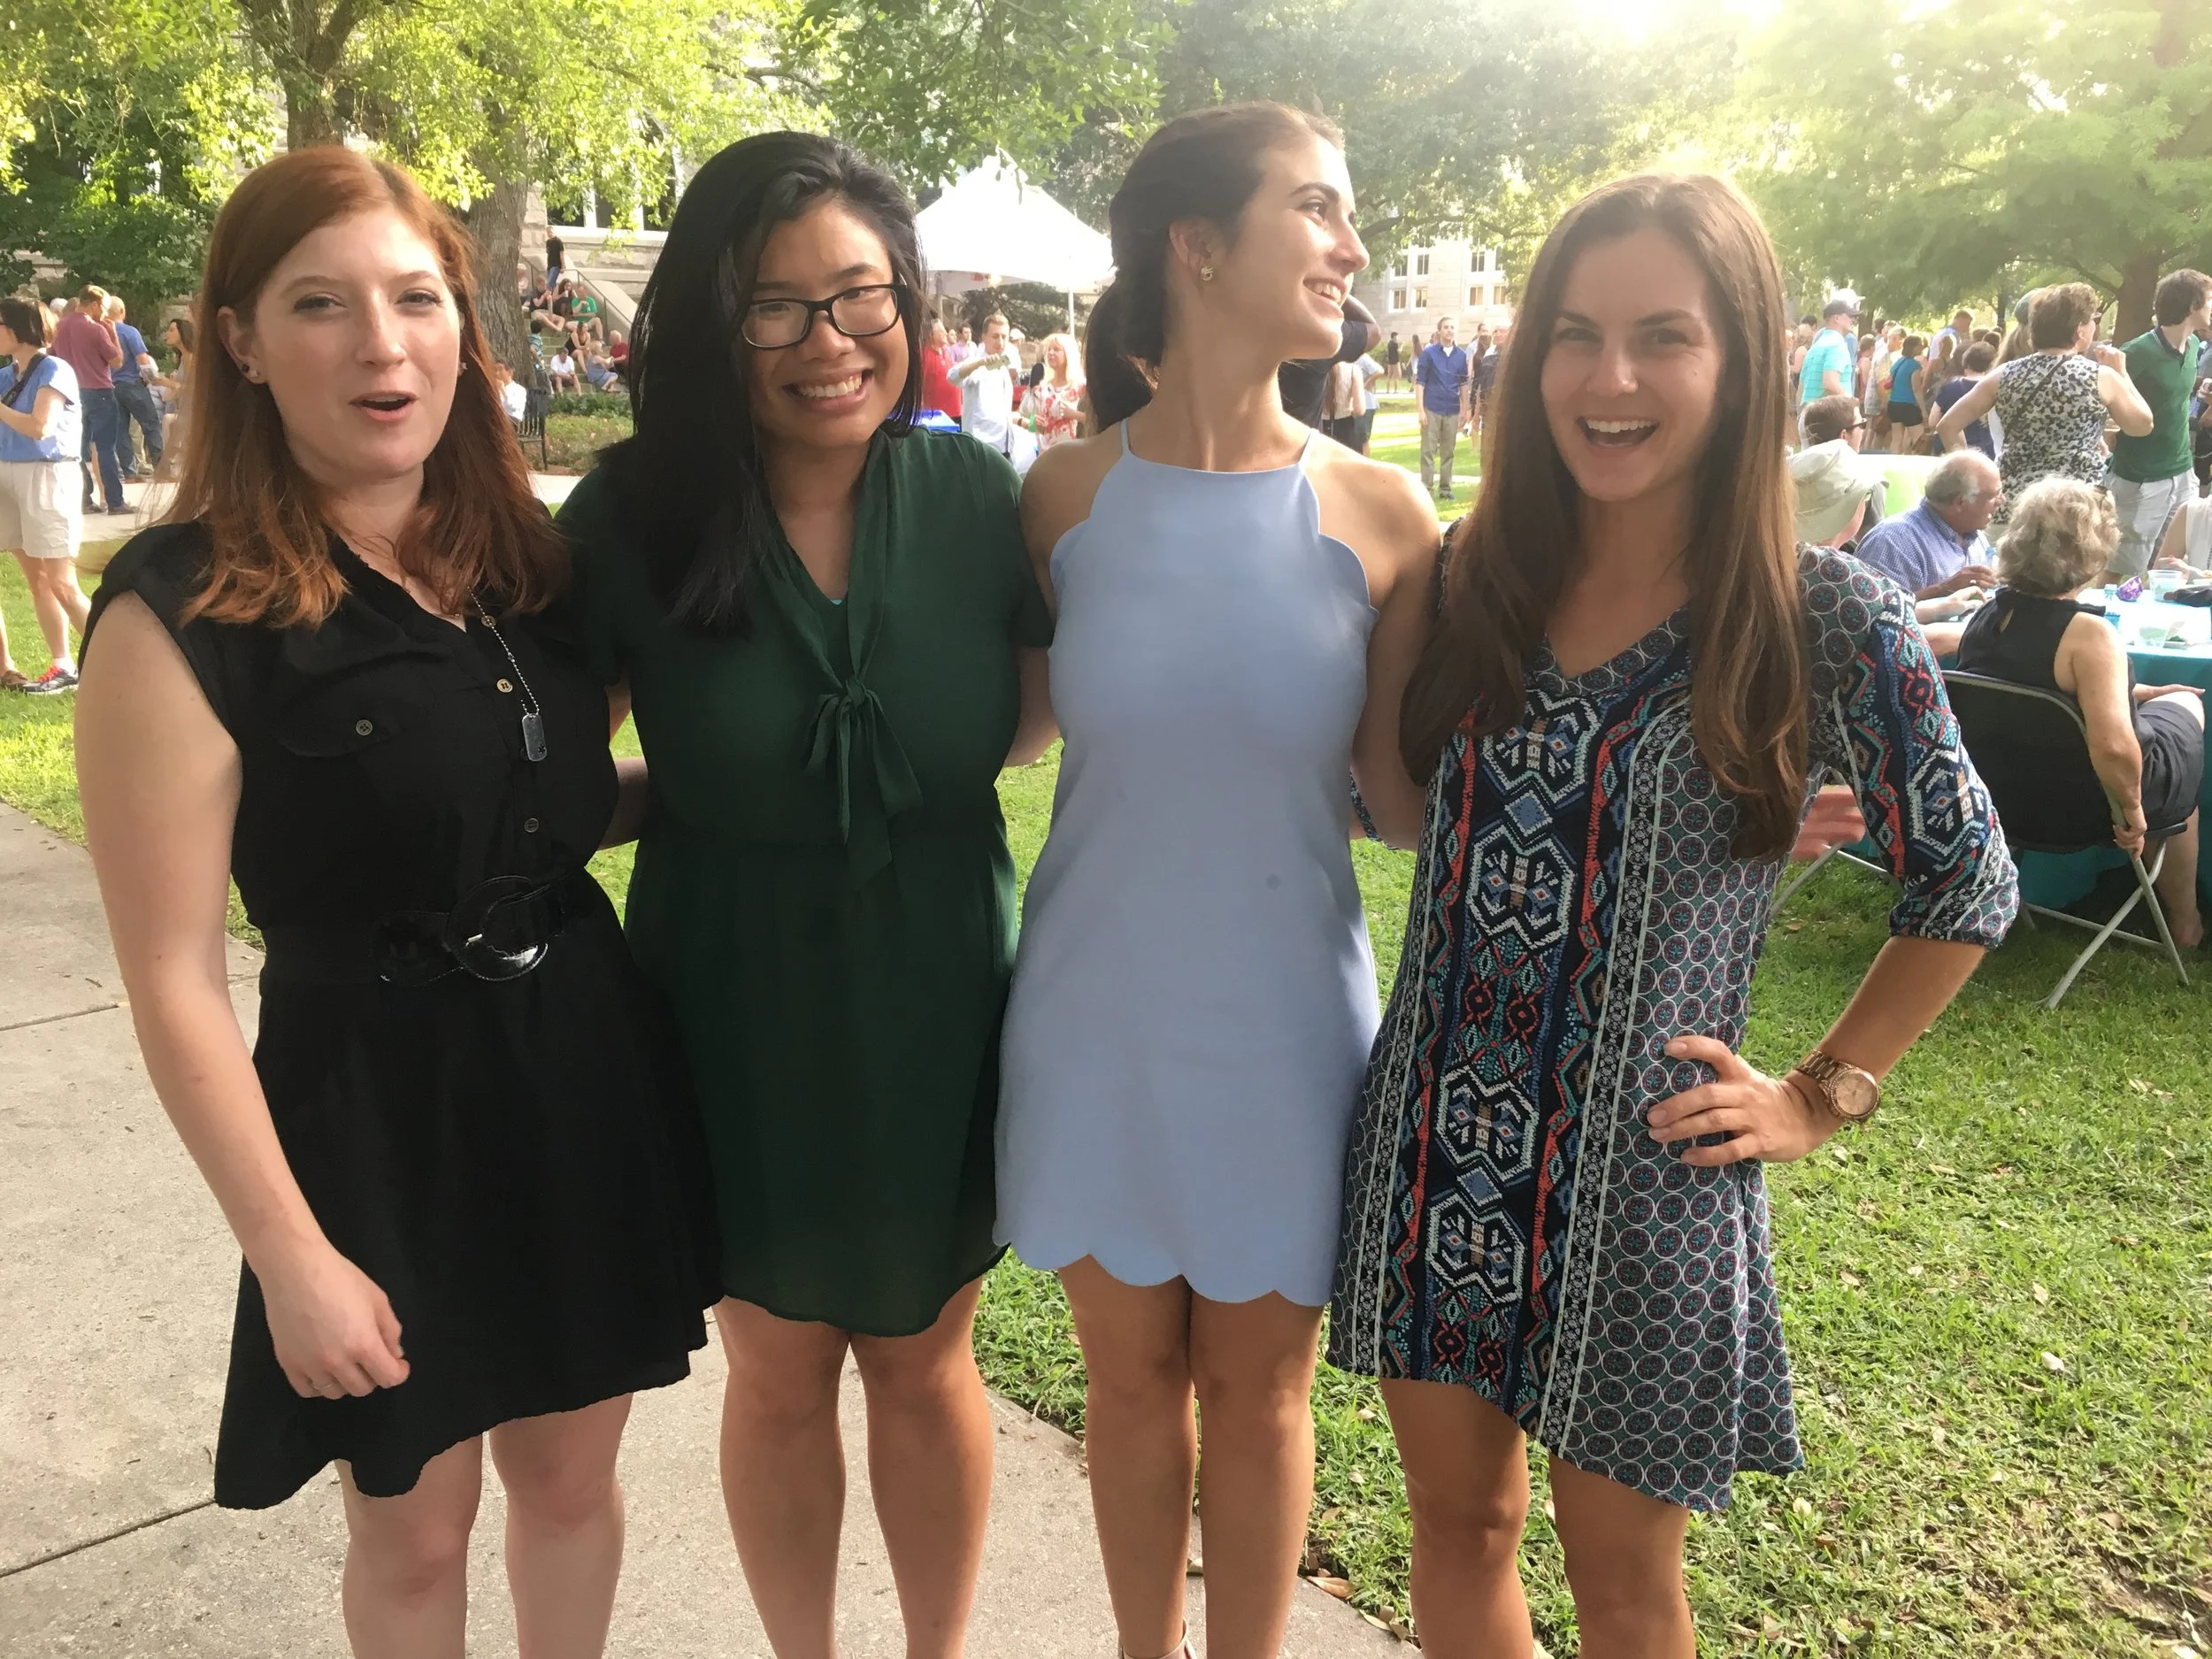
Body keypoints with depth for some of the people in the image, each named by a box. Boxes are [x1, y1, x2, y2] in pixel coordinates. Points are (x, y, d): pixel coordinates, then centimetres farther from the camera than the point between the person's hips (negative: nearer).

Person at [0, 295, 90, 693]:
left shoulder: (53, 370, -10)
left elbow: (39, 427, -20)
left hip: (46, 477, -7)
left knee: (61, 585, -7)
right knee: (36, 581, 6)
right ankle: (63, 666, 10)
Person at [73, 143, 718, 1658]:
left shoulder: (521, 554, 1)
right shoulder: (183, 611, -16)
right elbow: (176, 981, -14)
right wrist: (291, 1254, -13)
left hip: (589, 1071, 5)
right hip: (382, 1111, -4)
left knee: (572, 1475, 22)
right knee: (414, 1525, 18)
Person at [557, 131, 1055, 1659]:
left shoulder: (977, 494, -10)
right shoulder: (635, 518, -12)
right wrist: (670, 797, -15)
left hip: (940, 1012, 1)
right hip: (735, 1020, 0)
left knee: (925, 1361, 19)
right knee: (779, 1371, 18)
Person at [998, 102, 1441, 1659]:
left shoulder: (1381, 518, -8)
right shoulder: (1069, 495, -5)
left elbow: (1405, 790, -3)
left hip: (1283, 1021, -1)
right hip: (1097, 1012, 1)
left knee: (1258, 1391, 16)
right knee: (1133, 1376, 18)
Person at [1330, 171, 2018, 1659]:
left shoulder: (1828, 618, -11)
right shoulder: (1478, 577, 0)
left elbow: (1966, 885, 0)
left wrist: (1824, 1097, -1)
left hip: (1642, 1171, -3)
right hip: (1439, 1143, 4)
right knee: (1457, 1523, 19)